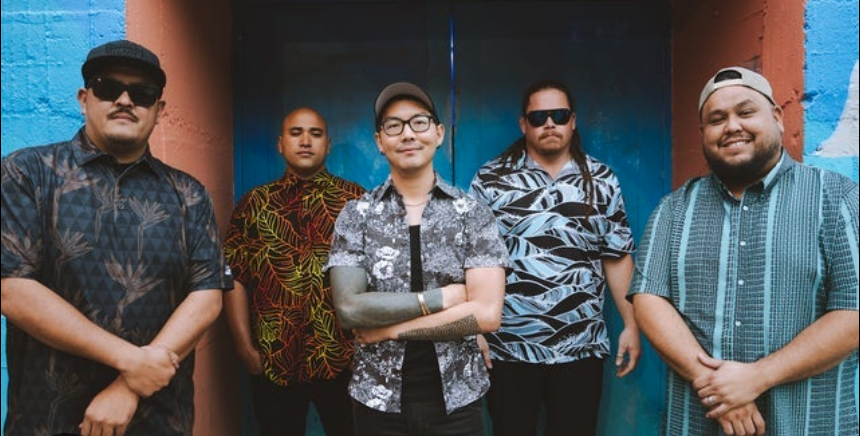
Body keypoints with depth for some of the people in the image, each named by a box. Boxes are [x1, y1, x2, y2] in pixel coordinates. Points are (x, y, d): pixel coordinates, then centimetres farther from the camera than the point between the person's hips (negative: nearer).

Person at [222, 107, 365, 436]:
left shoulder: (355, 199, 2)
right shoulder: (254, 203, 6)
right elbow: (233, 276, 2)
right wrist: (245, 347, -5)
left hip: (344, 360, -1)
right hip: (273, 362, 1)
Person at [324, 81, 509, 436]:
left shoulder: (472, 213, -5)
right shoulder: (356, 215, -3)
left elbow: (486, 314, -14)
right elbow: (349, 308, -14)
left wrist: (389, 329, -14)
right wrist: (440, 297, -17)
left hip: (456, 401, 0)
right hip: (378, 402, 1)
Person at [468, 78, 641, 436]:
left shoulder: (602, 181, 4)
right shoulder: (489, 180, -3)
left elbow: (617, 257, 7)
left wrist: (631, 325, 4)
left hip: (581, 348, 2)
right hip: (508, 347, -1)